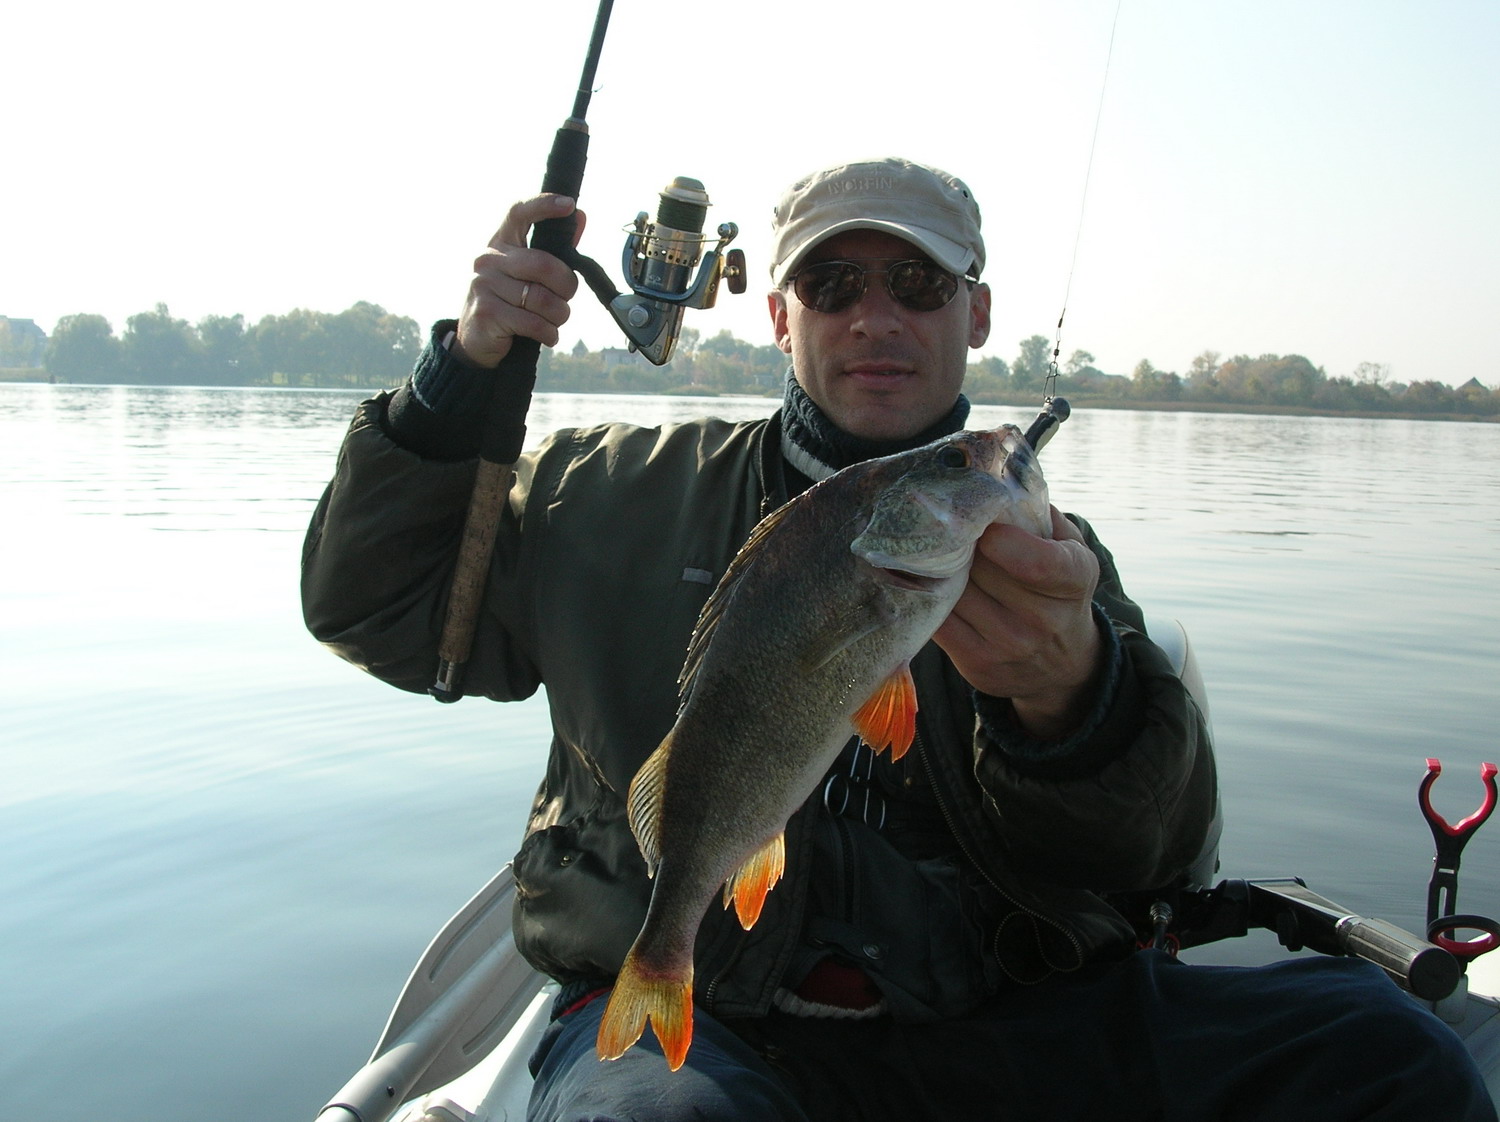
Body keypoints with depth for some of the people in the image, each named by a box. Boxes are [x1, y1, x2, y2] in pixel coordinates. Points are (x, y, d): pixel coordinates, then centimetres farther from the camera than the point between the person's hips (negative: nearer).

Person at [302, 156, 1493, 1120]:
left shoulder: (1044, 551, 10)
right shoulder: (628, 497, 8)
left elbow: (1153, 851, -4)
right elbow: (375, 607, 11)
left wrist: (1069, 693, -28)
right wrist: (465, 372, -2)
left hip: (990, 1018, 3)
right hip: (677, 1014, -1)